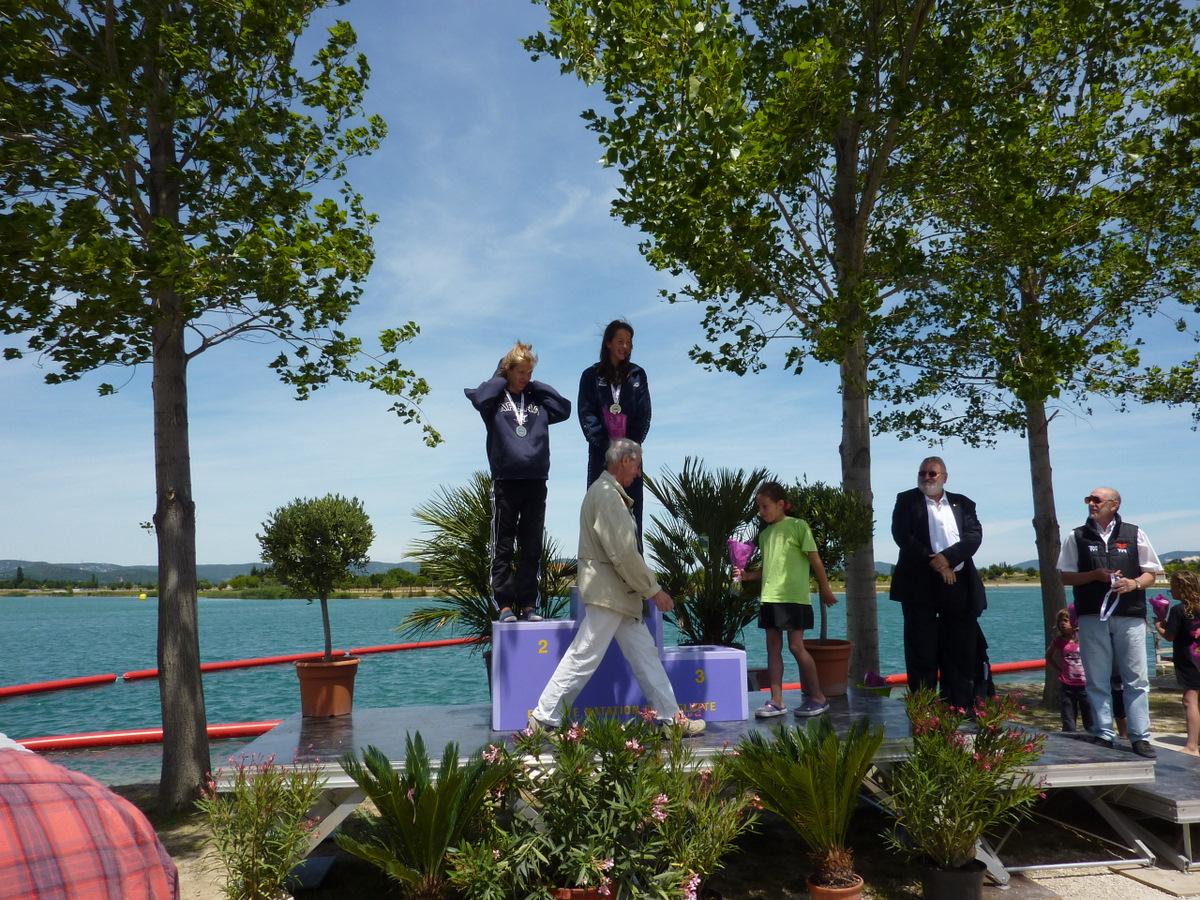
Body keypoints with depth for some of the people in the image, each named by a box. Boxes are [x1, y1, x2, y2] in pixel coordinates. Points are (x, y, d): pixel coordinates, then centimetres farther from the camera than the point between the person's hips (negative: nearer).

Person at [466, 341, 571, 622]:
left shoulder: (538, 400, 16)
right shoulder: (496, 398, 5)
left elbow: (564, 409, 2)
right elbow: (479, 398, -17)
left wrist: (536, 386, 6)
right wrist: (500, 379, -1)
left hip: (536, 483, 3)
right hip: (505, 482, -3)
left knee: (532, 549, 6)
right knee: (503, 548, 0)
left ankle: (528, 604, 12)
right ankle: (505, 605, 4)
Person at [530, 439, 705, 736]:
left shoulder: (609, 493, 15)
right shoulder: (607, 496, -18)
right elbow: (623, 554, -21)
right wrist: (654, 591, -15)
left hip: (620, 594, 11)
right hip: (608, 592, -11)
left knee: (645, 654, 11)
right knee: (583, 657, -3)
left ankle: (671, 718, 16)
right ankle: (544, 719, 7)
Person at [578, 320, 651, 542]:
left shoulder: (637, 374, 12)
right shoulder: (591, 375, 7)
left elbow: (644, 413, 6)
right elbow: (586, 413, 0)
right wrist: (604, 444, -11)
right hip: (601, 452, -1)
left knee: (631, 506, -2)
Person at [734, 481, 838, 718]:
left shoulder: (797, 526, -4)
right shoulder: (764, 534, 14)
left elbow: (815, 559, -1)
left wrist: (825, 589, 2)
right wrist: (748, 575, 3)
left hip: (794, 597, -6)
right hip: (769, 598, 6)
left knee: (796, 646, -5)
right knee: (773, 647, 5)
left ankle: (818, 698, 9)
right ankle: (776, 701, 9)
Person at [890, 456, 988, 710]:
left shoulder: (962, 504, 15)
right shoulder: (906, 500, 8)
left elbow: (975, 534, 1)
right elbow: (902, 535, -5)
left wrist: (948, 557, -15)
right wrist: (934, 562, -14)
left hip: (958, 584, 2)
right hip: (920, 584, -2)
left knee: (961, 651, 4)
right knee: (922, 652, -1)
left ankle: (959, 708, 11)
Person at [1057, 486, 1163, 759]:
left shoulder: (1135, 535, 8)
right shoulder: (1077, 537, 9)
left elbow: (1150, 573, 10)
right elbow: (1065, 576, 7)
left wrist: (1134, 584, -11)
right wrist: (1095, 575, -9)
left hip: (1130, 616, 0)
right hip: (1092, 616, 1)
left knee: (1136, 679, 1)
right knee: (1097, 680, 4)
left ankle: (1140, 736, 8)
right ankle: (1103, 734, 12)